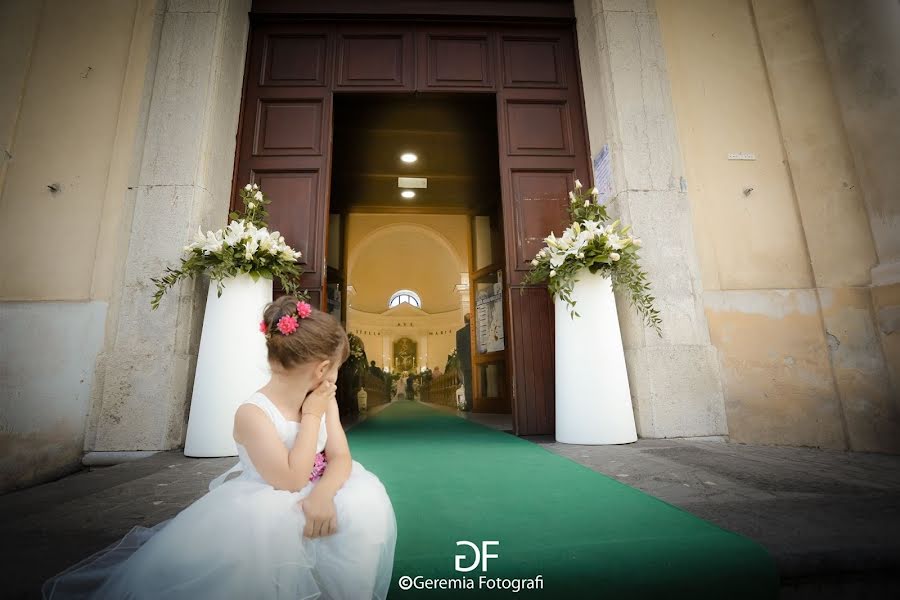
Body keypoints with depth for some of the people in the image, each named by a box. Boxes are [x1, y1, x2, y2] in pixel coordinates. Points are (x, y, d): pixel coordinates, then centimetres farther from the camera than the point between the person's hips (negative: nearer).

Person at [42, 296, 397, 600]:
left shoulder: (324, 401, -4)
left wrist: (322, 494, -30)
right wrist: (311, 418, -26)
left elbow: (340, 458, -9)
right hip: (262, 511, -5)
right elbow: (291, 481, -28)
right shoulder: (253, 413, -24)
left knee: (363, 499, -22)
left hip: (306, 500, 6)